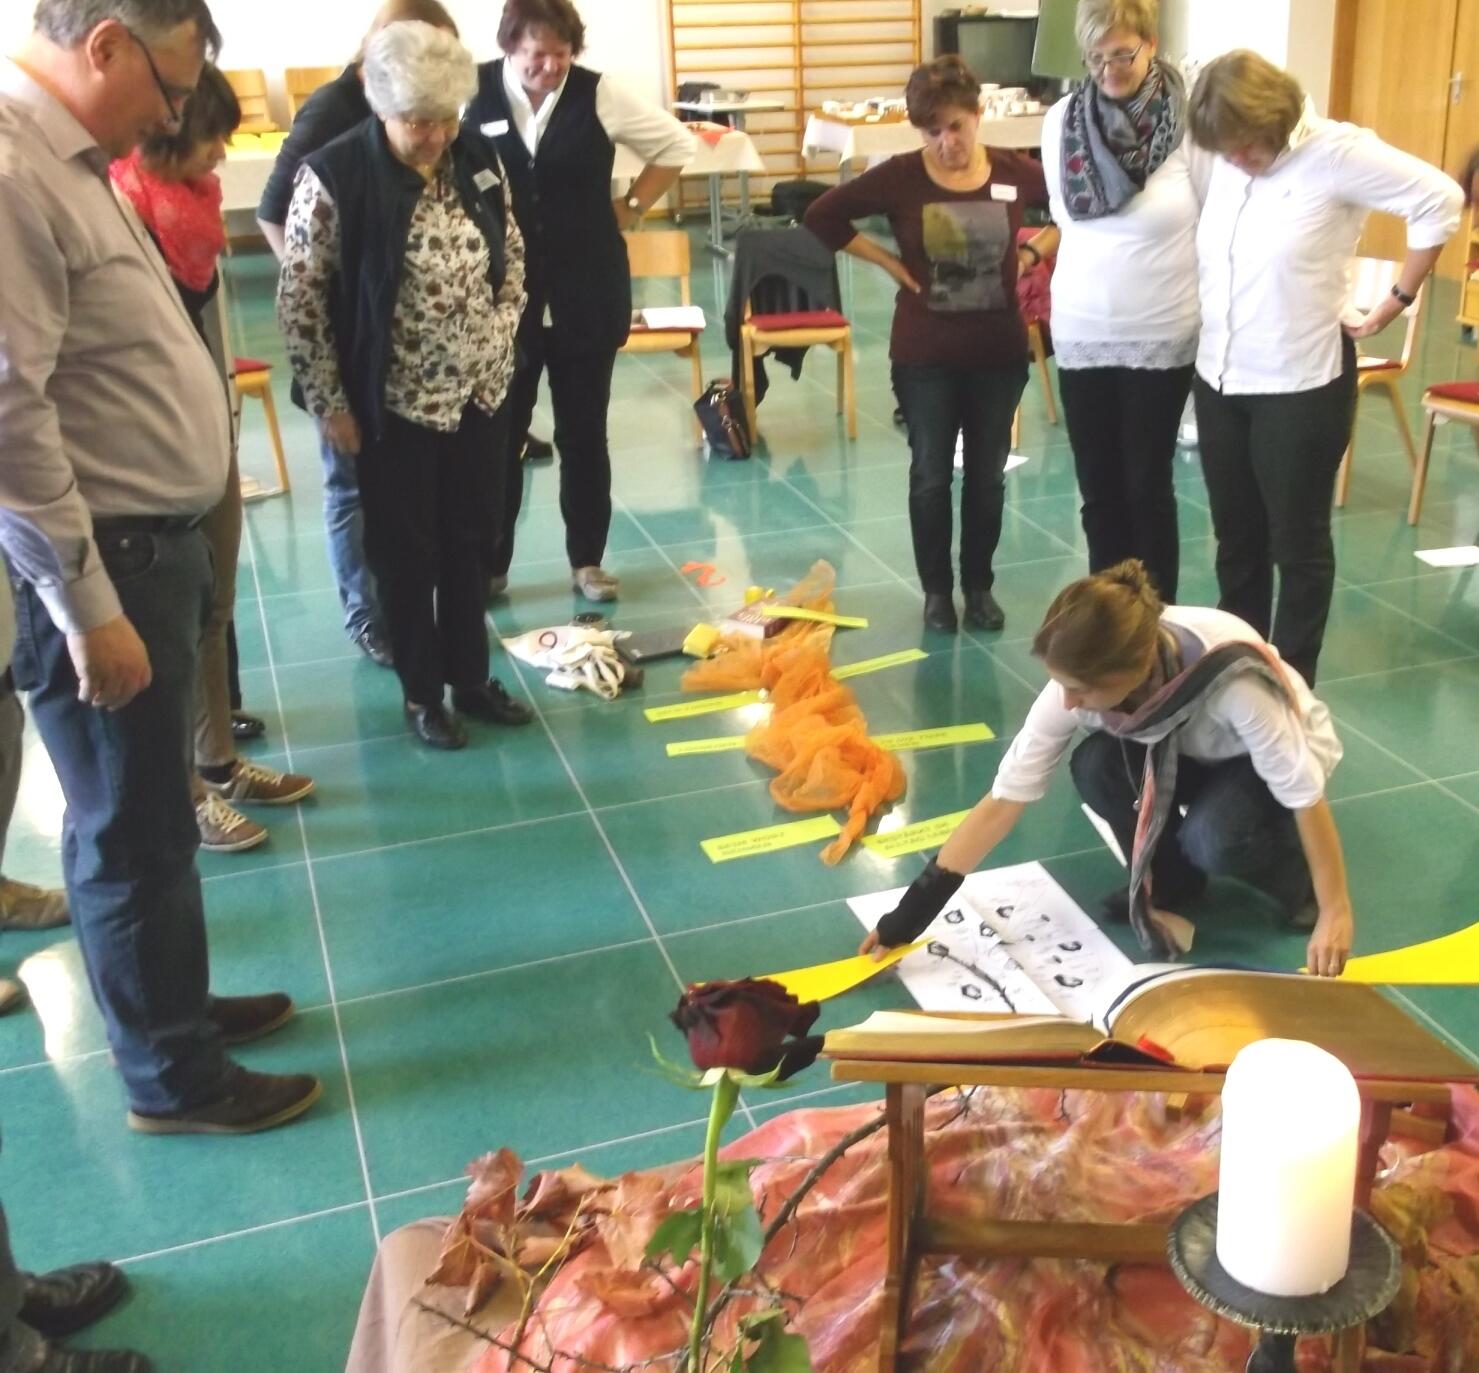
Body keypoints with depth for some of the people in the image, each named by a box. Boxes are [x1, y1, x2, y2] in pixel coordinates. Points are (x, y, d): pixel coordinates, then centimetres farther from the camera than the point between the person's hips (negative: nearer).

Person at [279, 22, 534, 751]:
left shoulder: (476, 154, 0)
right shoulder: (333, 176, -16)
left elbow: (511, 252, 14)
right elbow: (299, 300, -12)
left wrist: (502, 329, 5)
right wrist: (330, 404, -10)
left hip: (480, 391, 5)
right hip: (397, 403, -5)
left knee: (468, 540, 16)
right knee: (407, 551, 9)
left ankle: (472, 677, 31)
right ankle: (422, 693, 24)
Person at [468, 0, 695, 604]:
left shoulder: (598, 94, -3)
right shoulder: (474, 91, -6)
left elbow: (675, 144, 8)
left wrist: (630, 208, 4)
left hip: (586, 295, 1)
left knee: (583, 433, 11)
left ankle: (587, 560, 25)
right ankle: (488, 565, 20)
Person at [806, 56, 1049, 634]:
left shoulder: (1015, 172, -5)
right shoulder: (900, 176, -9)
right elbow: (823, 216, -4)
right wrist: (887, 261, -7)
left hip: (999, 352, 2)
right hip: (924, 355, -1)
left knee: (988, 475, 11)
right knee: (931, 475, 8)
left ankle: (979, 585, 28)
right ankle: (936, 588, 24)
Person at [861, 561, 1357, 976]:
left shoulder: (1233, 680, -41)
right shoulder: (1079, 682, -28)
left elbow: (1306, 795, -29)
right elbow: (1003, 801, -25)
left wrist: (1335, 912, -24)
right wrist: (910, 914, -28)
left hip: (1275, 761, -4)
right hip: (1189, 752, 4)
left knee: (1213, 837, -34)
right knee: (1095, 766, -27)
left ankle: (1294, 876, -1)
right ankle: (1169, 885, -3)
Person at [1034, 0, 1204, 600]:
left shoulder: (1189, 122, -11)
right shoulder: (1061, 120, 1)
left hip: (1160, 336, -3)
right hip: (1080, 334, 4)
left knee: (1147, 485, 5)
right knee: (1098, 487, 11)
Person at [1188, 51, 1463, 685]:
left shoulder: (1335, 152, -14)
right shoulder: (1224, 162, 1)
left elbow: (1440, 200, -11)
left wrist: (1395, 302, -7)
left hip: (1301, 385, -5)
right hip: (1217, 379, 5)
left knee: (1297, 544, 6)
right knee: (1235, 539, 15)